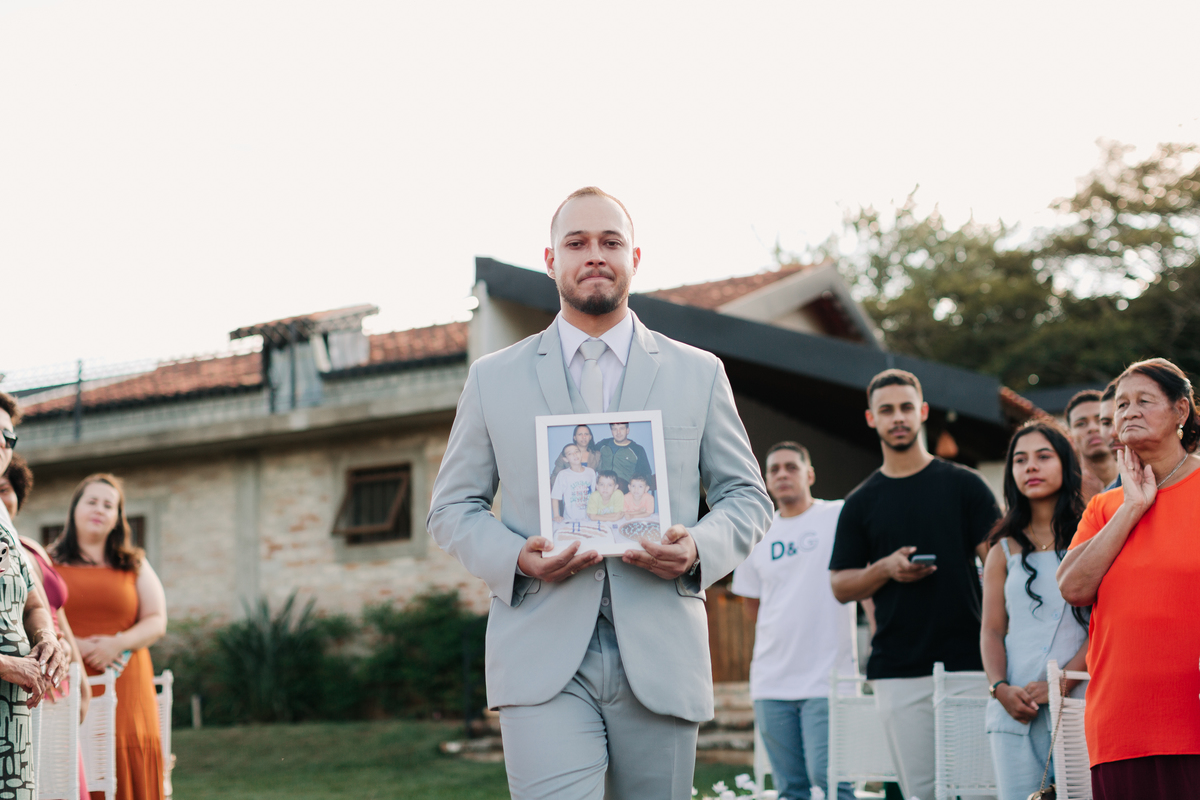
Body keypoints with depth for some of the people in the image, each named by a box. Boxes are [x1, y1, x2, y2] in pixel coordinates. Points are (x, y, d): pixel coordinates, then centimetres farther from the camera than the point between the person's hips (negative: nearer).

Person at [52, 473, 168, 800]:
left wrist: (118, 643, -11)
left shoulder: (134, 565, 16)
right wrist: (76, 646, -14)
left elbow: (157, 622, 8)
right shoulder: (49, 564, 10)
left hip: (125, 689, 2)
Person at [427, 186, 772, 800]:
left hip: (660, 661, 2)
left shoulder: (699, 374, 13)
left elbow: (747, 496, 14)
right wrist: (516, 557, -10)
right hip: (543, 660, -1)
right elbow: (452, 507, 12)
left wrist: (700, 548, -9)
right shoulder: (493, 379, 11)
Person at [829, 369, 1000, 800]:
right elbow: (840, 586, 12)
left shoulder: (964, 485, 7)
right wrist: (886, 569, -8)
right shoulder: (861, 502, 13)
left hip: (967, 664, -1)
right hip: (898, 672, 1)